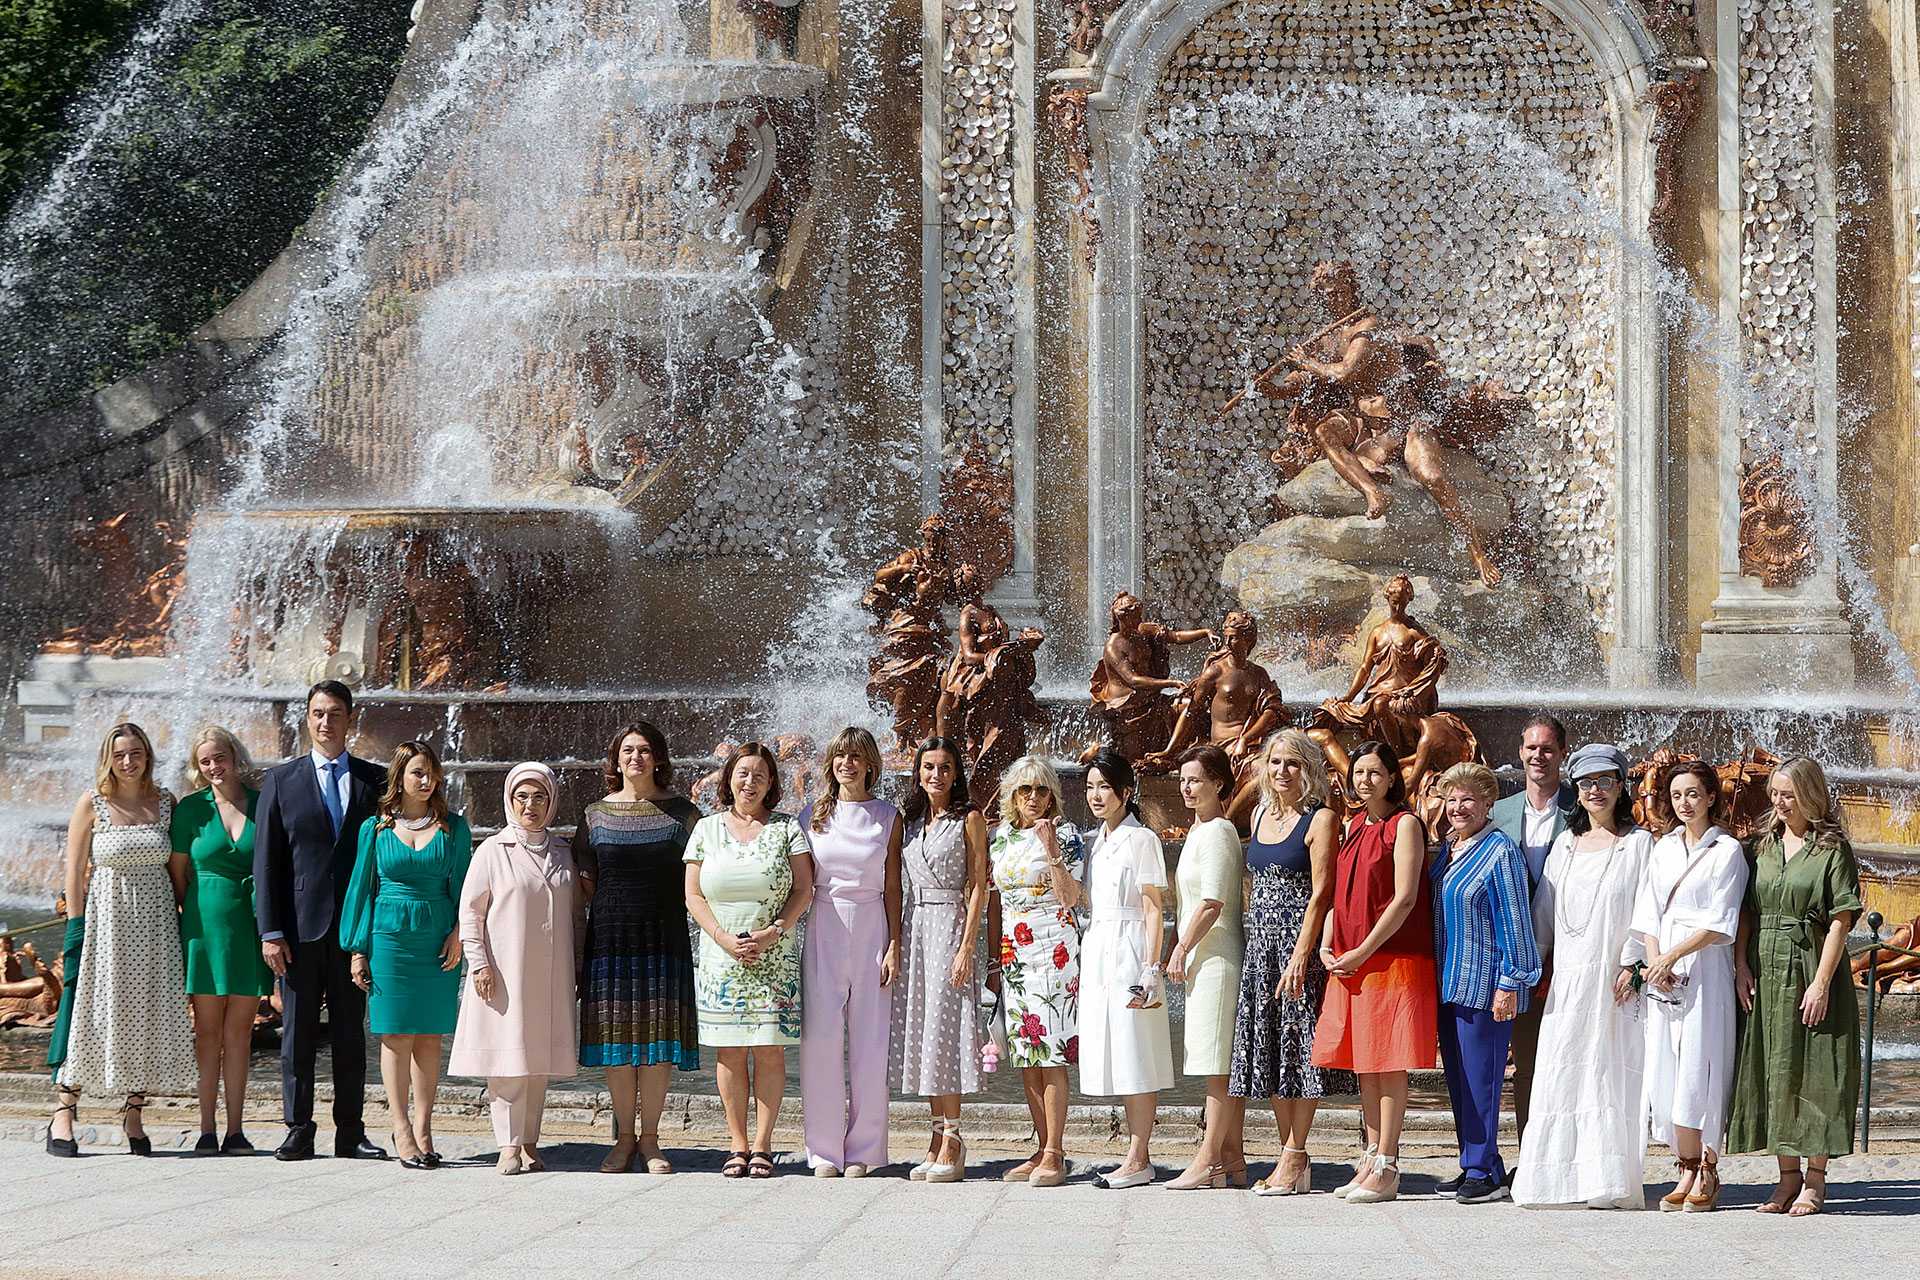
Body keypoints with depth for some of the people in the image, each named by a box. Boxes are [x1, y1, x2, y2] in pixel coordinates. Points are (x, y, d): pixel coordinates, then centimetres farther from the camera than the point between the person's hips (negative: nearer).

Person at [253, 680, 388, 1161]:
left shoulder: (376, 781, 9)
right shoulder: (281, 781, 6)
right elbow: (265, 862, 3)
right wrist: (270, 931, -5)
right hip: (301, 924, -1)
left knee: (351, 1032, 4)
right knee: (298, 1032, 1)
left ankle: (350, 1132, 9)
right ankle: (299, 1131, 6)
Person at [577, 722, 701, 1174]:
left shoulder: (682, 813, 7)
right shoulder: (596, 815, 9)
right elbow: (585, 883, 11)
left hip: (664, 938, -1)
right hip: (611, 935, 1)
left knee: (658, 1035, -3)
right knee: (617, 1033, 0)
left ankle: (649, 1137, 5)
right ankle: (624, 1137, 9)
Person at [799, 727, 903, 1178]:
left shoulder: (888, 818, 8)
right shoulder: (814, 815, 10)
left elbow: (892, 887, 5)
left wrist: (894, 945, -3)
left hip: (871, 931, 0)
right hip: (823, 933, 0)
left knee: (870, 1042, -2)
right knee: (821, 1039, -8)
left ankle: (862, 1151, 4)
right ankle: (825, 1152, -2)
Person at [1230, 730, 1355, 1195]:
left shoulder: (1321, 819, -8)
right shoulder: (1261, 814, 13)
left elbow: (1320, 893, -14)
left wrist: (1300, 955, -20)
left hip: (1301, 938, -7)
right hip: (1261, 939, 7)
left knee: (1299, 1045, -5)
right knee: (1269, 1048, 7)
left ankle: (1295, 1158, -2)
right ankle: (1290, 1157, 12)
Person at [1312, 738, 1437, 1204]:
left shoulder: (1404, 825, -6)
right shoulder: (1352, 827, 15)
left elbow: (1404, 898, -13)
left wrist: (1363, 951, -15)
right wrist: (1327, 946, 3)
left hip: (1393, 957, -7)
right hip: (1349, 963, 7)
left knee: (1388, 1062, -6)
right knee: (1363, 1064, 9)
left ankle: (1386, 1168, -5)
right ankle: (1372, 1161, 14)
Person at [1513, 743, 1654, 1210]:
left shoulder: (1639, 844, 2)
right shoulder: (1565, 843, 16)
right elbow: (1543, 910, 18)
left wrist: (1631, 965, -14)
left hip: (1615, 979, -4)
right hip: (1567, 979, 4)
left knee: (1612, 1073, -6)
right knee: (1560, 1075, 0)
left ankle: (1612, 1183, -4)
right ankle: (1557, 1181, 2)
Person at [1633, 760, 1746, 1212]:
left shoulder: (1727, 851, -2)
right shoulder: (1664, 848, 15)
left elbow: (1719, 925, -8)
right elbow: (1649, 915, 11)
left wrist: (1672, 957, -12)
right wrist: (1655, 961, -4)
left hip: (1705, 970, -5)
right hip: (1663, 970, 5)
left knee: (1697, 1072, -7)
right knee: (1665, 1070, 0)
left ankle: (1705, 1173, 0)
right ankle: (1687, 1170, 5)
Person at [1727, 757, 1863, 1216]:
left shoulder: (1832, 848, -4)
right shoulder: (1763, 846, 12)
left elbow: (1840, 920, -9)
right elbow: (1746, 912, 12)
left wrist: (1821, 982, -15)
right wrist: (1741, 965, -1)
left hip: (1810, 968, -5)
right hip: (1764, 972, 5)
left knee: (1812, 1071, -3)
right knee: (1773, 1070, 6)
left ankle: (1816, 1179, 4)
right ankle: (1788, 1176, 14)